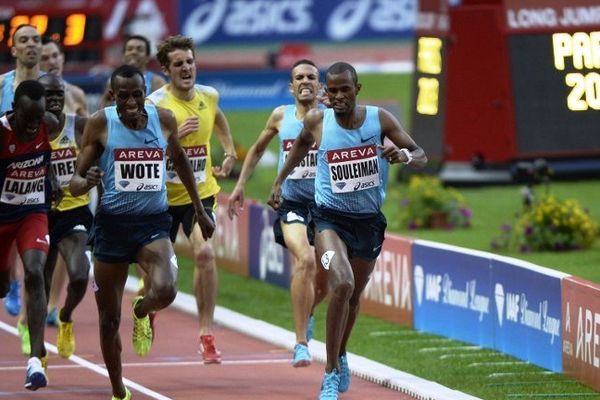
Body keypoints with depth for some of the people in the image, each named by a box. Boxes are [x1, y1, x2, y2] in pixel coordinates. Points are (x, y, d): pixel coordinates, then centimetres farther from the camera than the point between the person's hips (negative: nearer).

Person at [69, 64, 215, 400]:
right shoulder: (101, 124, -7)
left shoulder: (164, 120, -2)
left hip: (154, 222, 0)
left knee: (165, 290, -27)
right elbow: (77, 180, -3)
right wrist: (85, 182, -28)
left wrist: (200, 210, 22)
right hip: (113, 222, 0)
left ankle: (143, 311, 11)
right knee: (110, 316, 6)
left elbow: (180, 161, 18)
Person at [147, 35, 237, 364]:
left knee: (205, 252, -21)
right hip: (164, 196, -2)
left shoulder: (208, 96, 0)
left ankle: (206, 333, -14)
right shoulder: (155, 104, -16)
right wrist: (176, 134, -30)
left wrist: (230, 152, 16)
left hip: (200, 192, 2)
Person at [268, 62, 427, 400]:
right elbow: (302, 146, 16)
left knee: (354, 295, 17)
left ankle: (340, 355, 45)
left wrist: (404, 155, -25)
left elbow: (421, 157, -2)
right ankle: (332, 372, -16)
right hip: (330, 217, -2)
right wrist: (280, 181, 22)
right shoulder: (317, 121, -8)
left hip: (369, 220, 2)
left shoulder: (380, 119, -9)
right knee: (342, 284, -25)